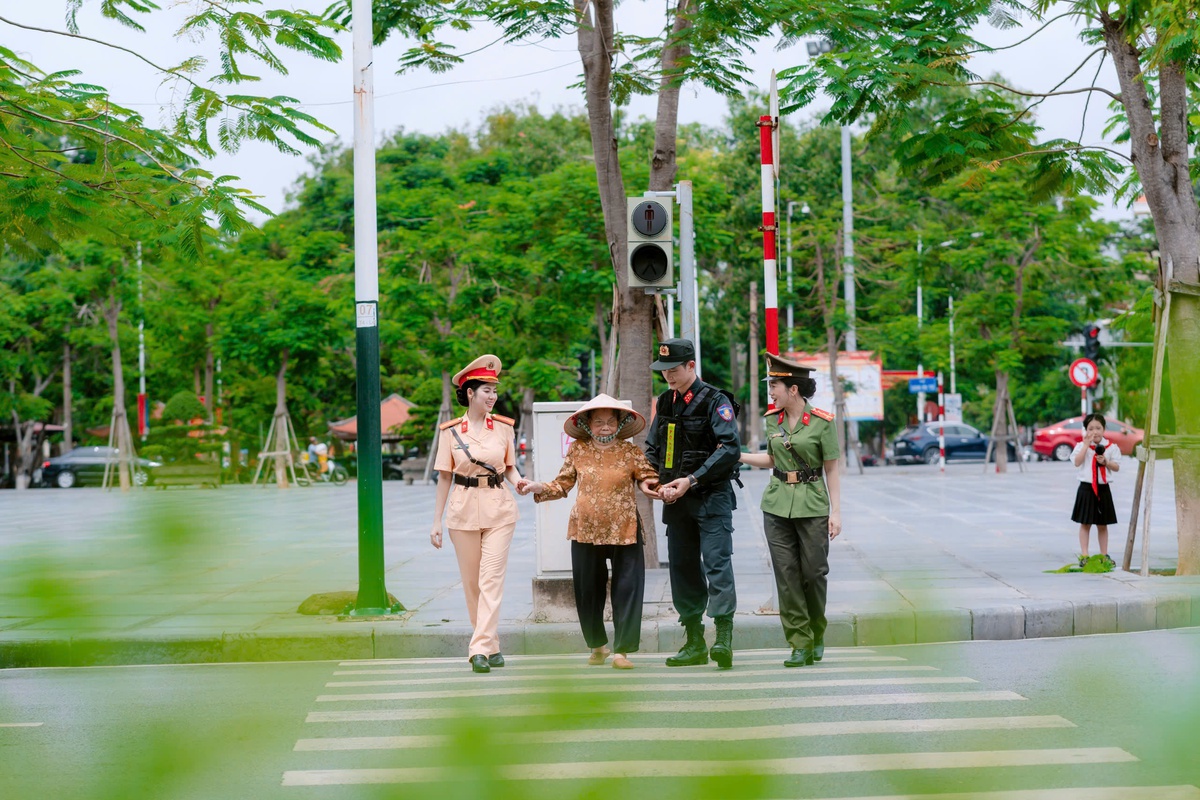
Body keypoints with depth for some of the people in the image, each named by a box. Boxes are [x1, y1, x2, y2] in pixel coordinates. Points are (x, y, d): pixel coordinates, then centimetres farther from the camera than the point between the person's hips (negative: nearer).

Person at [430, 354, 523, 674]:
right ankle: (491, 645, 19)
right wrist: (436, 522, 3)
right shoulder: (450, 431, -1)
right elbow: (445, 477, 4)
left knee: (491, 578, -9)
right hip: (464, 511, 0)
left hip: (499, 509, 0)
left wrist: (520, 483, -11)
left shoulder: (503, 427, 2)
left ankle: (481, 648, -10)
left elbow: (510, 468, 11)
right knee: (471, 582, 6)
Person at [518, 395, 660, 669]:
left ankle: (622, 649, 5)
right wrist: (539, 488, -4)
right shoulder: (577, 450, 5)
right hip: (585, 531, 2)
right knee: (587, 590, 9)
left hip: (623, 531, -2)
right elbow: (563, 484, 10)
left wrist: (652, 486, -22)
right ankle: (597, 645, 27)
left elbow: (649, 478, 0)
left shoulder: (630, 452, 1)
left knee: (627, 589, -4)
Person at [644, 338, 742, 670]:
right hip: (676, 500, 7)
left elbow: (730, 449, -15)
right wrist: (661, 484, 1)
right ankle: (694, 643, 15)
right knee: (683, 568, 8)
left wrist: (691, 480, -17)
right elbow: (651, 449, 18)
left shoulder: (715, 401, -7)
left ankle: (723, 638, -18)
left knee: (717, 564, -15)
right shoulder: (664, 403, 13)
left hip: (711, 497, -7)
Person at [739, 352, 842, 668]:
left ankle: (816, 636, 24)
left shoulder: (822, 422, -8)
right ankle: (799, 645, 4)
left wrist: (836, 512, -8)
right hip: (777, 506, 4)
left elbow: (831, 470, -5)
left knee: (813, 573, 2)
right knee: (787, 576, 0)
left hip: (812, 507, -4)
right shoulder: (773, 419, 7)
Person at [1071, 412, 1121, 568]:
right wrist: (1086, 444, -18)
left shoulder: (1111, 447, 2)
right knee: (1085, 523, 2)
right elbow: (1077, 462, -16)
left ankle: (1104, 555, 17)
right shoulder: (1081, 446, -1)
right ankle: (1084, 555, 5)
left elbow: (1117, 467, 1)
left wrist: (1105, 462, -17)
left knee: (1102, 524, 10)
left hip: (1103, 489, 1)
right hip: (1086, 488, -1)